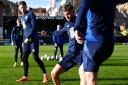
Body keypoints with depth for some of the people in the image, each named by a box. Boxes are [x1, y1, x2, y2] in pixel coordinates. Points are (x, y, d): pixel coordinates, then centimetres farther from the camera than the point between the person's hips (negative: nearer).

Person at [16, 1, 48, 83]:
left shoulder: (30, 14, -4)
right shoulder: (22, 18, 20)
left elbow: (34, 26, -12)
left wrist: (29, 37, -17)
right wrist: (24, 40, 18)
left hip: (33, 38, -8)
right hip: (26, 39, 8)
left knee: (35, 57, -13)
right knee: (24, 57, 5)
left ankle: (45, 75, -7)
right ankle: (25, 76, 12)